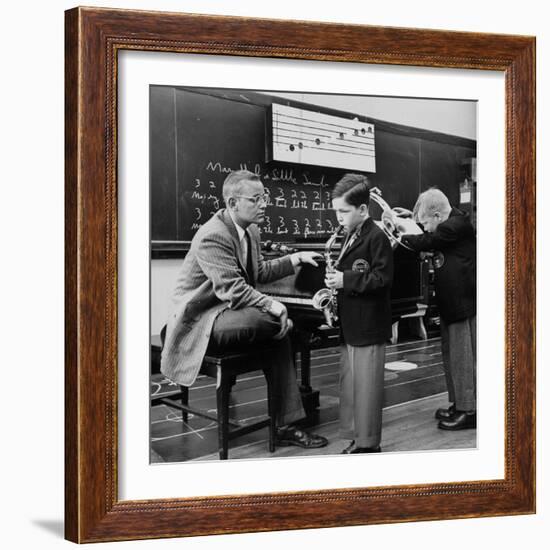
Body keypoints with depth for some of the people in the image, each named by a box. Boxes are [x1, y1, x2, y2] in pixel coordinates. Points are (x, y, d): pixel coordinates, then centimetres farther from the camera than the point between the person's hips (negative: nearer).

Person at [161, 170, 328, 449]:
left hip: (224, 310, 10)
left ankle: (286, 426, -2)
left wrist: (296, 258, 12)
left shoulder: (250, 230, 10)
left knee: (280, 334, -7)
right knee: (276, 321, -30)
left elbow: (260, 272, 22)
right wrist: (273, 306, -32)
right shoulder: (212, 236, -21)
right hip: (199, 320, -10)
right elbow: (232, 289, -29)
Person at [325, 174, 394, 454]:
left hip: (369, 327, -9)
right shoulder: (351, 237, 15)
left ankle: (368, 444, 9)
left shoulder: (376, 237, -12)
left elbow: (382, 279, -19)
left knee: (366, 388, -1)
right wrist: (335, 280, 8)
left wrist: (346, 280, -22)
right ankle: (355, 438, 23)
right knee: (349, 385, 13)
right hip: (349, 325, 9)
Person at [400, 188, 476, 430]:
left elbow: (426, 242, -19)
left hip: (464, 302, -10)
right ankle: (458, 403, 26)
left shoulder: (458, 224, -18)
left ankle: (468, 411, 3)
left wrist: (403, 237, -5)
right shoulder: (449, 225, 12)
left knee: (463, 357, -4)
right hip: (451, 302, 10)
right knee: (451, 355, 16)